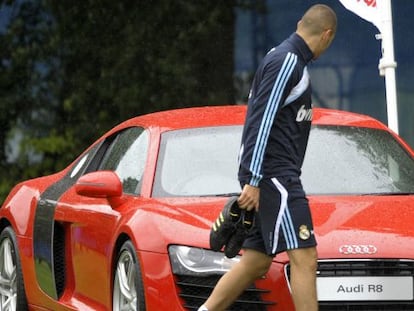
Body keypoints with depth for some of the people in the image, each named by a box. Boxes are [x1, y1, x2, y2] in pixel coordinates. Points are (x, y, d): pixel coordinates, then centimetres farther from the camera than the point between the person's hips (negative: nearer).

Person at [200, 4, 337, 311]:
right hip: (273, 174, -10)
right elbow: (261, 120, -18)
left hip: (279, 176, 10)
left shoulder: (289, 60, 20)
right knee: (304, 257, -14)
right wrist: (253, 180, -21)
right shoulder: (286, 61, -11)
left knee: (256, 261, 9)